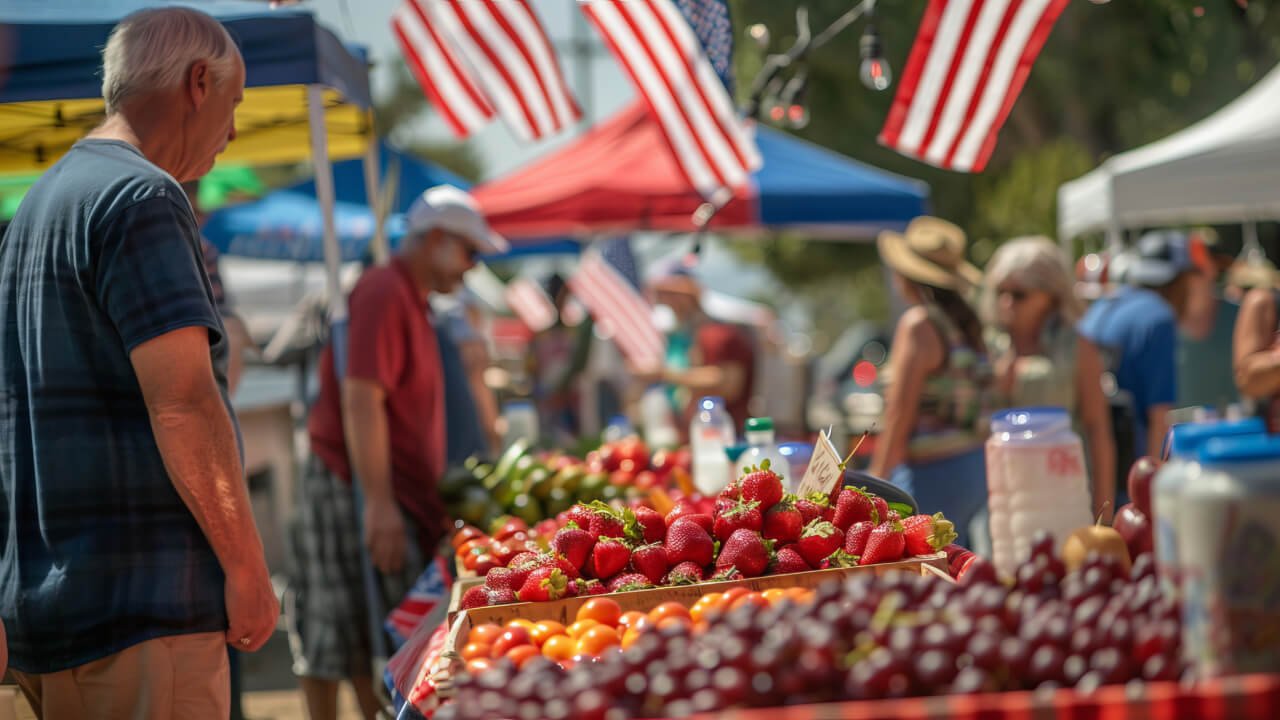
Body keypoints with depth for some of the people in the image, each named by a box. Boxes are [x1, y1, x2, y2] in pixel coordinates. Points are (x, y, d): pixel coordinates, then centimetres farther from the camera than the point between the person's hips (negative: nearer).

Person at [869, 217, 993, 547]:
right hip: (977, 467, 8)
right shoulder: (967, 323, 12)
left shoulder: (918, 325, -10)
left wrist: (877, 482, -11)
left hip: (933, 476, -8)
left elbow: (899, 415, -13)